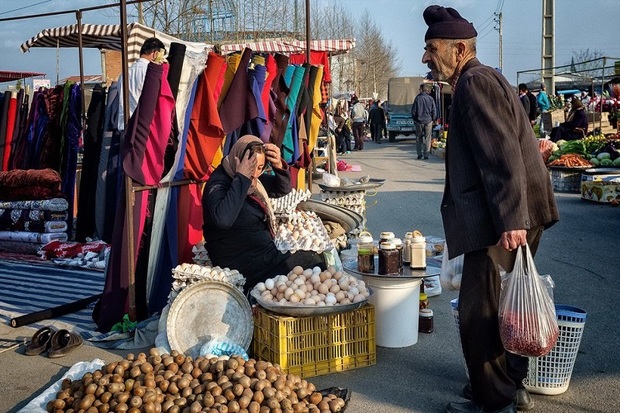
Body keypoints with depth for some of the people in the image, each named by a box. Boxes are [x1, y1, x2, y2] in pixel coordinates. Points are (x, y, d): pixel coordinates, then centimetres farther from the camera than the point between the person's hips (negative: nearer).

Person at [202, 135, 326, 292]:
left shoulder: (251, 177, 3)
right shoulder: (218, 184, -20)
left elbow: (282, 189, 13)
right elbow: (223, 219, -40)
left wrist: (279, 165, -9)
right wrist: (242, 178, -33)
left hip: (266, 254, 9)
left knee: (317, 258, 7)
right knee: (315, 263, -6)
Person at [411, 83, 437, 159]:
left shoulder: (417, 98, -6)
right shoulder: (430, 99, -3)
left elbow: (413, 111, -3)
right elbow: (434, 111, 0)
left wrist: (415, 119, 11)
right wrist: (433, 119, 13)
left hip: (419, 121, -1)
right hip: (428, 121, 1)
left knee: (418, 138, 11)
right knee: (427, 138, 6)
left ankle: (419, 153, 9)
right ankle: (426, 155, 3)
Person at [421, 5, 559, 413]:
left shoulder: (475, 82, -13)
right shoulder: (482, 81, 19)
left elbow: (504, 156, -22)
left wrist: (511, 221, -27)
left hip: (501, 223, -11)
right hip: (509, 219, 11)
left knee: (478, 311, -3)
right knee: (501, 306, 19)